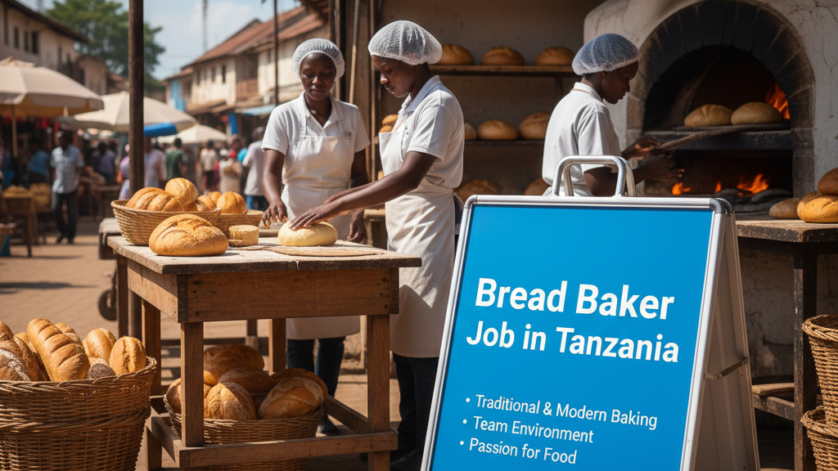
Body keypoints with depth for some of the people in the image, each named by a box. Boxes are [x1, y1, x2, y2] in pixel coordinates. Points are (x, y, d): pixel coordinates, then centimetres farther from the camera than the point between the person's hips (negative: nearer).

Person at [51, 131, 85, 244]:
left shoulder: (75, 152, -1)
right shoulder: (55, 152, 9)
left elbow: (80, 167, -1)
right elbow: (54, 167, 19)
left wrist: (77, 181, -12)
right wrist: (55, 177, 4)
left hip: (71, 187, -3)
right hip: (58, 187, 3)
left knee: (72, 213, 2)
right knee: (56, 209, -6)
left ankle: (70, 236, 14)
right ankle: (63, 231, 18)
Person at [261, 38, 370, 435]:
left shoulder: (351, 116, 5)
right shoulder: (284, 116, -2)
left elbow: (359, 174, 7)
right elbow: (271, 170, -12)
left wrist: (359, 214, -10)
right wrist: (275, 200, -33)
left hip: (340, 224, 2)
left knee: (335, 327, 5)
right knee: (299, 327, -2)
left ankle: (325, 410, 16)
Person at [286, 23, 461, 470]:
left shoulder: (439, 104, -13)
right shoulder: (411, 105, 17)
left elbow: (410, 176, -25)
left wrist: (337, 205, -26)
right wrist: (342, 199, 12)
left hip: (427, 228, -10)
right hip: (403, 232, 10)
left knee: (423, 349, -6)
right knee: (403, 342, 14)